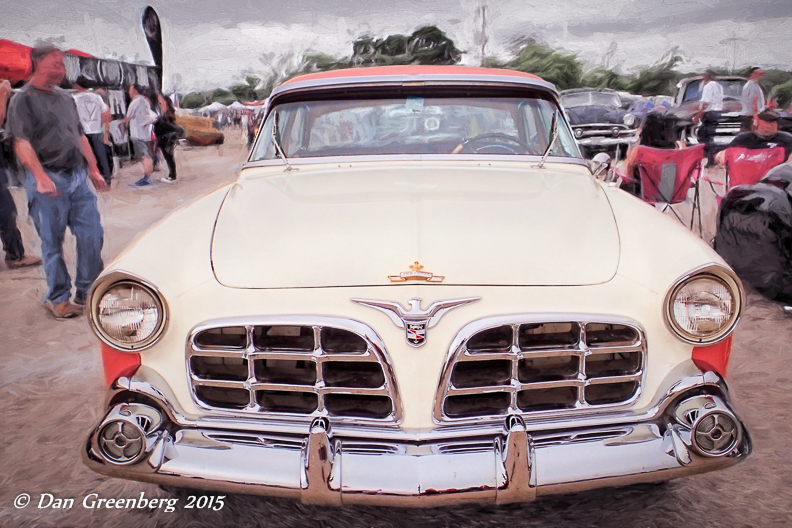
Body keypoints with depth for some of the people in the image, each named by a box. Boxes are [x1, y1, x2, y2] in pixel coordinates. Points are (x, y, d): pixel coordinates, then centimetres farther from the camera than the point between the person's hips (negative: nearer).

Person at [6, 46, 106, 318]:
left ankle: (87, 292, 16)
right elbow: (22, 143, -13)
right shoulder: (23, 100, -4)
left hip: (78, 177, 6)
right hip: (48, 180, -6)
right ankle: (58, 298, 15)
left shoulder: (66, 98, 17)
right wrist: (41, 178, -24)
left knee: (92, 234, 2)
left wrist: (94, 170, 17)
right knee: (53, 243, 2)